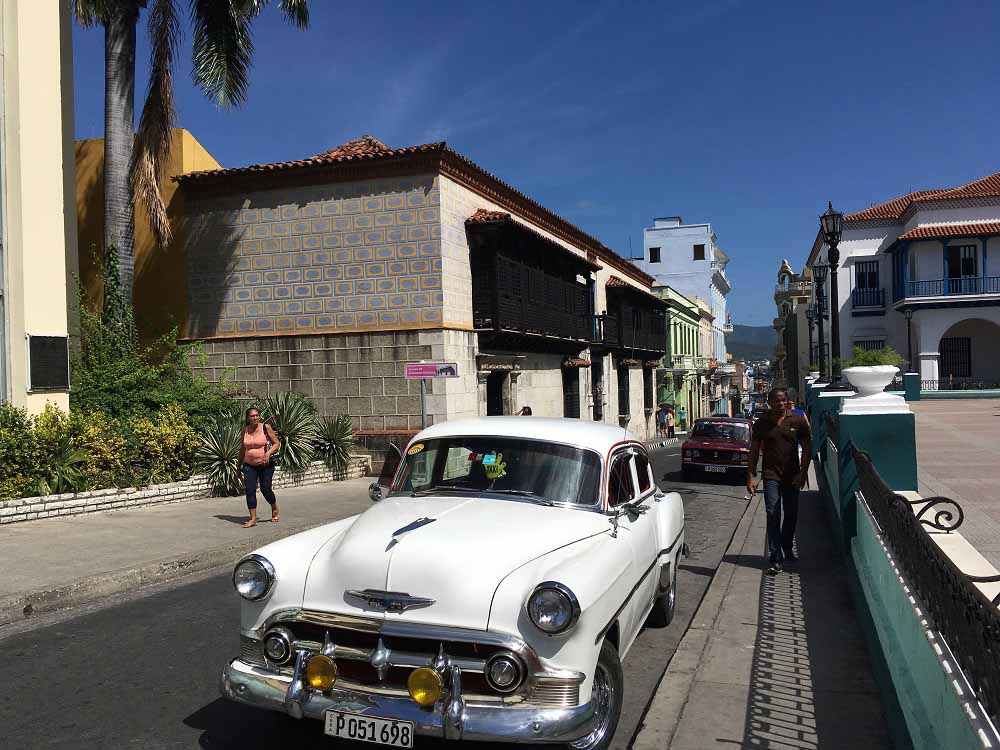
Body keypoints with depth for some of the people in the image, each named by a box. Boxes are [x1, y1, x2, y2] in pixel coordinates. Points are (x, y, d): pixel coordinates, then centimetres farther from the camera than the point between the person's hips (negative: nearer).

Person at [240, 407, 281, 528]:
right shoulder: (245, 430, 5)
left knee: (265, 489, 0)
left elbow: (277, 443, -3)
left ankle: (275, 509, 28)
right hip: (249, 465, 3)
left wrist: (268, 453, -19)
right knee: (250, 490, -7)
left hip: (265, 465, -3)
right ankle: (253, 518, -2)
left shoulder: (266, 427, -6)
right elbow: (243, 449, 17)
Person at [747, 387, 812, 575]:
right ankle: (775, 559, -8)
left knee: (791, 515, 13)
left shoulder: (798, 421, -1)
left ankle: (787, 550, 34)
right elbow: (754, 451, 3)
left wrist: (803, 473, -5)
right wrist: (751, 476, -2)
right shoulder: (761, 423, 0)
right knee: (773, 515, -8)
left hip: (792, 476, 2)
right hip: (771, 475, -1)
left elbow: (807, 448, 3)